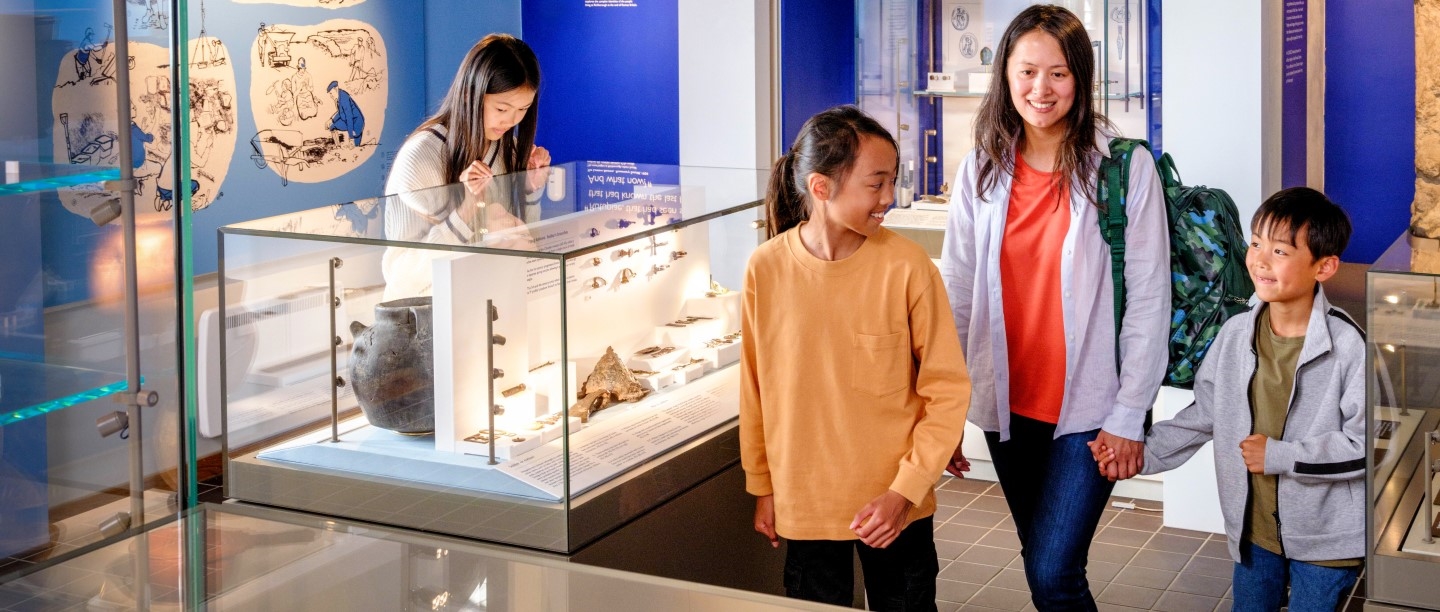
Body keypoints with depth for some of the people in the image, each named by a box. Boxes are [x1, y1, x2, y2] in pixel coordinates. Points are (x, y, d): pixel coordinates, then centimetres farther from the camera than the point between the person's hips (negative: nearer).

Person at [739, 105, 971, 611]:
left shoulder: (905, 265, -12)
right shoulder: (766, 269, -8)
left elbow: (947, 389, -8)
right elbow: (755, 390, 3)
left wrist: (905, 491, -12)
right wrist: (762, 487, 9)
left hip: (896, 507, -1)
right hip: (803, 506, 1)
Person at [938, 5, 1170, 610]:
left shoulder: (1124, 166, -9)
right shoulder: (981, 171, 1)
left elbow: (1148, 297, -7)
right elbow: (956, 295, 3)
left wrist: (1129, 416, -9)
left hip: (1087, 409, -4)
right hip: (1008, 405, 4)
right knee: (1043, 563, 15)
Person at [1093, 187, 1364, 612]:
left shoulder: (1348, 346, -19)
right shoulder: (1236, 334, -3)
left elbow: (1366, 444, -19)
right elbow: (1204, 415, 8)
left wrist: (1279, 455, -21)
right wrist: (1144, 452, -1)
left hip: (1325, 540, -5)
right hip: (1254, 531, 5)